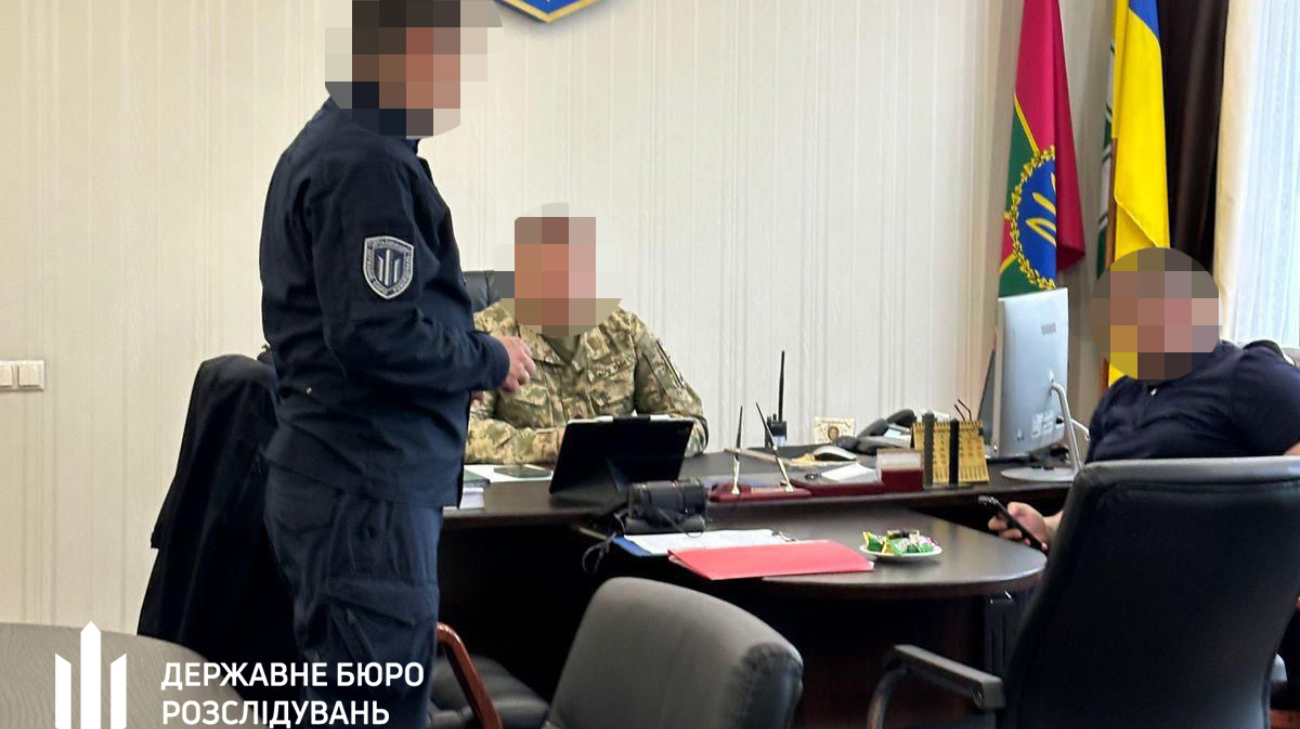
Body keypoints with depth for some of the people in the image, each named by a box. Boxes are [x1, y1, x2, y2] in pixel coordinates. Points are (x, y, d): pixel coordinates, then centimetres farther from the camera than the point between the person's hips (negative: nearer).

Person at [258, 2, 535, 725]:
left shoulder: (328, 145, 17)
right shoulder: (367, 163, -17)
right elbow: (377, 336, -24)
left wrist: (474, 348, 11)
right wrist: (492, 360, -9)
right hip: (366, 494, -11)